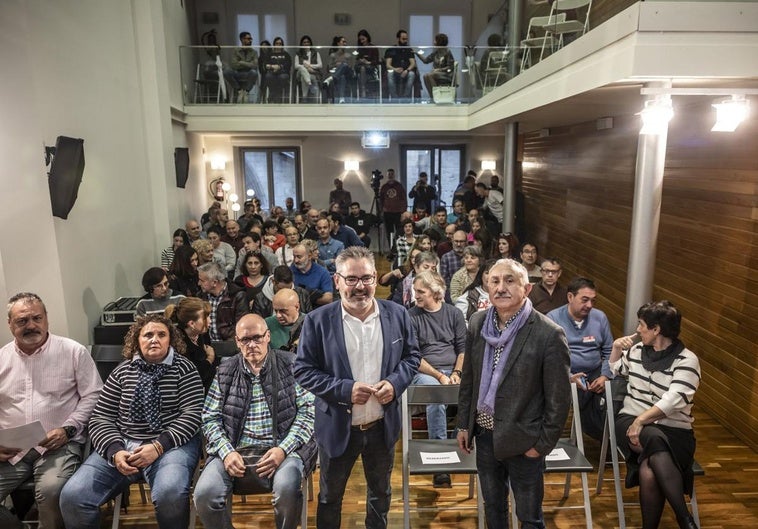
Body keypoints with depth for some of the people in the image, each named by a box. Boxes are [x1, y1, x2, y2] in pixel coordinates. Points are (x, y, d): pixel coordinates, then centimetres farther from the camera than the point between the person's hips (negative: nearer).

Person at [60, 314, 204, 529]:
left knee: (170, 494, -33)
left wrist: (158, 446, -18)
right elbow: (100, 418, 7)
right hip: (122, 443, 4)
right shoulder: (123, 371, 10)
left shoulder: (184, 368, 1)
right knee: (72, 496, -17)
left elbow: (191, 415, -6)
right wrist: (115, 451, -11)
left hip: (170, 444, -3)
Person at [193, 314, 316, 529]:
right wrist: (227, 452, -9)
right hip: (235, 450, 2)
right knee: (205, 494, -23)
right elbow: (210, 418, 8)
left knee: (287, 489, -31)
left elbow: (308, 411, -3)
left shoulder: (290, 365, 2)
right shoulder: (226, 371, 10)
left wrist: (283, 449, -14)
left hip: (282, 448, -2)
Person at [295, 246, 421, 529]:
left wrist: (395, 382, -15)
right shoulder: (318, 320, -13)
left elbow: (412, 356, 4)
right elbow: (303, 370, -10)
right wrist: (344, 389, -22)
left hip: (383, 425, 2)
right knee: (330, 496, 19)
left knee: (380, 492, 24)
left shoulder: (397, 314, -5)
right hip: (337, 427, -2)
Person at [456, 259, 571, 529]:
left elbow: (559, 399, -12)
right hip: (485, 435, 5)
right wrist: (463, 424, 8)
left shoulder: (549, 334, -18)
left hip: (522, 441, -4)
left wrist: (543, 444, -9)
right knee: (492, 506, 23)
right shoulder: (477, 323, -3)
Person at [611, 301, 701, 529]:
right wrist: (616, 348, 12)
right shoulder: (636, 349, 10)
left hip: (672, 430, -3)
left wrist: (642, 420, -26)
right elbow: (615, 369, 31)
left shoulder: (686, 361, -6)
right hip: (631, 421, 3)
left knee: (649, 471, -35)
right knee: (655, 440, -34)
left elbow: (673, 400, -19)